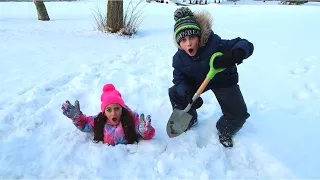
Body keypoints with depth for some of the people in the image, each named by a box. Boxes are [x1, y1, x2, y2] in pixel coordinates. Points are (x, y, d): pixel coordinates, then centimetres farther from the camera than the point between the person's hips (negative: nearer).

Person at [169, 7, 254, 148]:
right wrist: (188, 93, -37)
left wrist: (236, 54, -60)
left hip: (224, 80, -3)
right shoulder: (179, 58, -21)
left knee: (239, 114, -13)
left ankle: (224, 131, 22)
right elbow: (179, 80, -16)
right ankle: (189, 119, 18)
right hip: (198, 81, 3)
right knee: (175, 93, -10)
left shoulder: (215, 44, -35)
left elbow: (245, 44, -35)